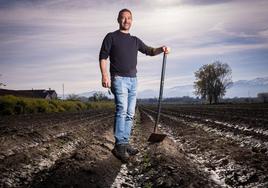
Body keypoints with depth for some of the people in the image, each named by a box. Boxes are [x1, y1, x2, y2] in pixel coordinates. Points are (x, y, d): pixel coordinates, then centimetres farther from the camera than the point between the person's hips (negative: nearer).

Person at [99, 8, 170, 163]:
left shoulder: (135, 40, 20)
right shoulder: (111, 37, 4)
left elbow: (149, 51, 20)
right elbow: (103, 57, -2)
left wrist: (161, 49, -2)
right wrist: (104, 75, -17)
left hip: (133, 80, 6)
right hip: (119, 79, -6)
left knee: (130, 114, 5)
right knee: (122, 110, -20)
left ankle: (125, 143, 10)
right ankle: (119, 146, -22)